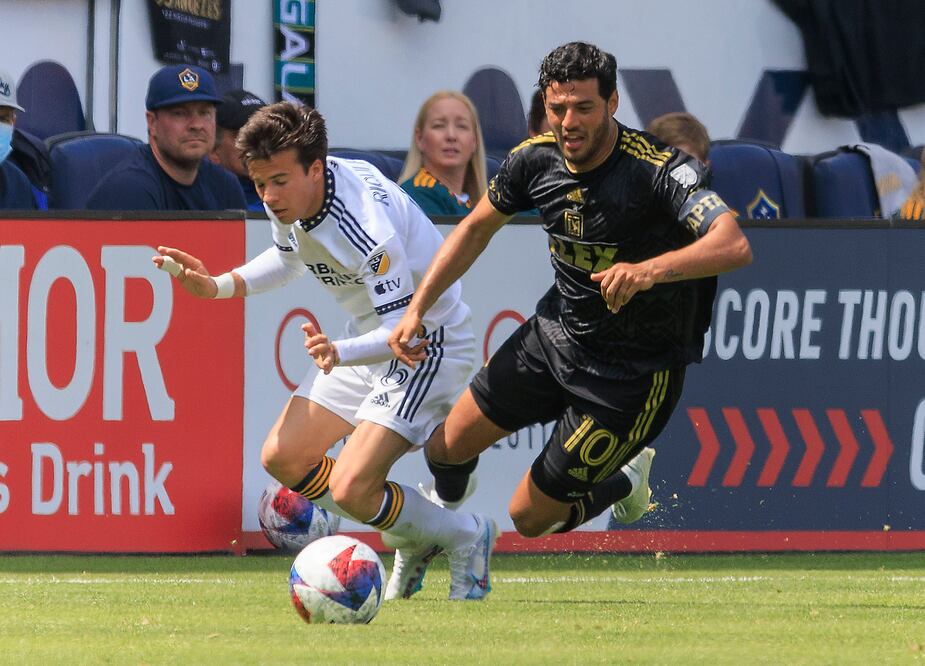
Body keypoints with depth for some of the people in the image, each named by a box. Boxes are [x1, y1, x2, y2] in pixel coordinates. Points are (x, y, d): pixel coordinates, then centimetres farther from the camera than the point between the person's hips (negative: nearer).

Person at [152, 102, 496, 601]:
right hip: (370, 339, 9)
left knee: (350, 489, -20)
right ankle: (415, 541, 22)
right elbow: (290, 257, 17)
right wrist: (216, 286, 4)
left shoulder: (365, 227, -34)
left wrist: (340, 353, -49)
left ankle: (466, 538, 7)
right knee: (283, 458, 7)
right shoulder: (289, 201, -7)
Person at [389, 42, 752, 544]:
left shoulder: (660, 169, -28)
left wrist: (650, 269, -58)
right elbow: (477, 227, 10)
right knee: (446, 448, 9)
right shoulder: (536, 159, -9)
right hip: (556, 332, 6)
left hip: (634, 372, -6)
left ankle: (625, 485, 31)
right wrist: (417, 308, 2)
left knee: (531, 519, -1)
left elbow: (734, 246, -42)